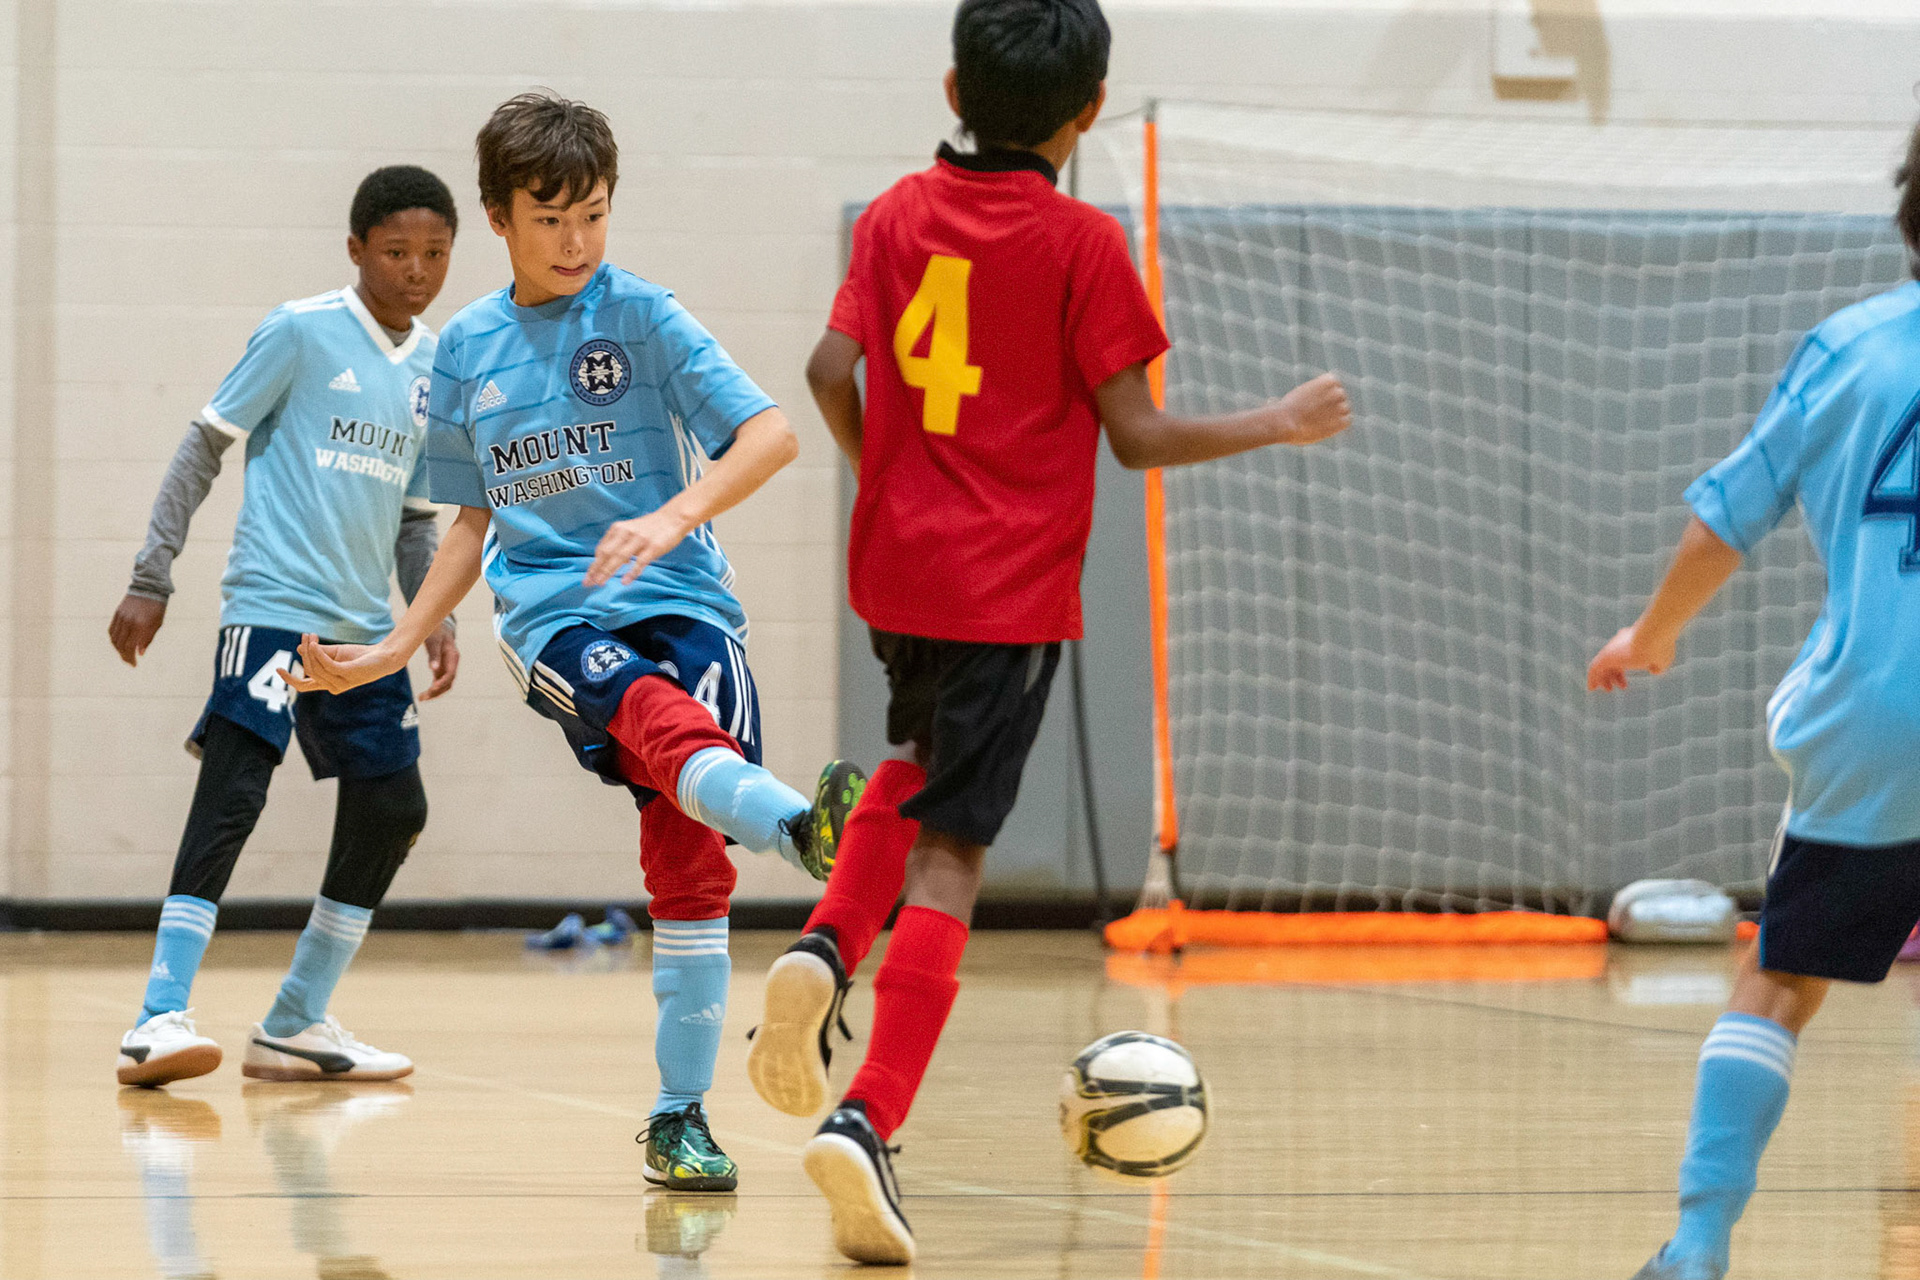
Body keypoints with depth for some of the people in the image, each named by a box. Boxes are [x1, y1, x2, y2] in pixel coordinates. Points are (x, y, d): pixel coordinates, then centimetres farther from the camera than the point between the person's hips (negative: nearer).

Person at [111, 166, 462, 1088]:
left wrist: (433, 620, 7)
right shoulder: (302, 332, -5)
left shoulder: (438, 368, 12)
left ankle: (294, 1027, 18)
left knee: (392, 808, 7)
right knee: (232, 794, -18)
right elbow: (205, 446, -2)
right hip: (272, 602, -7)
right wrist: (152, 578, -6)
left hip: (363, 624, 7)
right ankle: (159, 1021, -22)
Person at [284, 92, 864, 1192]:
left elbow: (772, 434, -9)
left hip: (680, 603, -1)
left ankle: (681, 1114, 5)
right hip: (553, 615, 1)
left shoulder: (641, 314, 2)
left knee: (691, 863, -10)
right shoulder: (468, 348, 15)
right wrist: (394, 651, 22)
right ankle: (805, 829, -66)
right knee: (666, 722, -34)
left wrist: (674, 518, -25)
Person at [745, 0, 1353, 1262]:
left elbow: (833, 371, -1)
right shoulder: (1081, 242, -9)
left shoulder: (900, 215, 4)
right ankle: (869, 1119, -14)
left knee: (923, 768, 31)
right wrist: (1281, 424, 3)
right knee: (948, 848, -4)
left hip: (898, 561, 5)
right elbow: (1136, 434, -9)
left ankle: (824, 949, 5)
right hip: (1012, 586, -5)